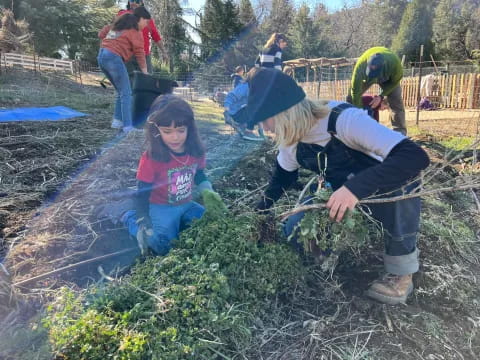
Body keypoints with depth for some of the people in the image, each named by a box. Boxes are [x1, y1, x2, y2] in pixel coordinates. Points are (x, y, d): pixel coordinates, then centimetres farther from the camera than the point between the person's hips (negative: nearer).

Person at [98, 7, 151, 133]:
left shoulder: (119, 24, 23)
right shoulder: (135, 31, -2)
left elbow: (101, 33, 26)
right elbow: (139, 53, -2)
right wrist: (145, 71, 5)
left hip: (101, 56, 9)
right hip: (114, 58, -9)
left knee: (121, 91, 16)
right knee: (126, 93, -6)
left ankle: (117, 121, 14)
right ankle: (128, 127, -11)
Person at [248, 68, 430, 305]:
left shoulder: (345, 120, -35)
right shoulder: (291, 141, -12)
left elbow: (415, 157, -44)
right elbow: (282, 178, 10)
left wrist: (356, 187, -54)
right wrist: (260, 213, 5)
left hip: (391, 191, -5)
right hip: (343, 194, 6)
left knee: (396, 184, -40)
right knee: (296, 229, -12)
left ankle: (401, 274, -18)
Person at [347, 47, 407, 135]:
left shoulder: (395, 62, -41)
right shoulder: (360, 66, -44)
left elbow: (395, 81, -19)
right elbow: (356, 92, -39)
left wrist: (381, 96, -30)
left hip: (388, 77, 0)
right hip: (365, 75, 1)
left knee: (396, 100, -16)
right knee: (351, 98, -9)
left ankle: (400, 131, -10)